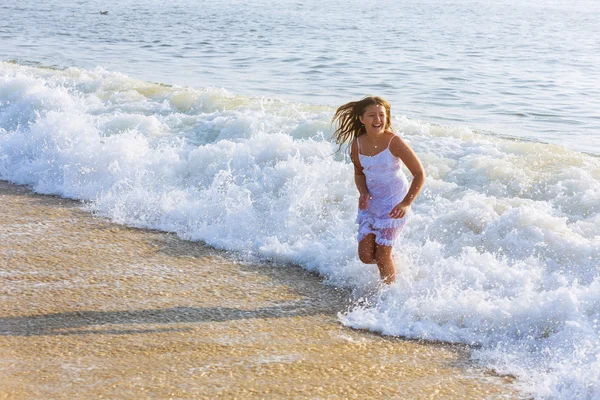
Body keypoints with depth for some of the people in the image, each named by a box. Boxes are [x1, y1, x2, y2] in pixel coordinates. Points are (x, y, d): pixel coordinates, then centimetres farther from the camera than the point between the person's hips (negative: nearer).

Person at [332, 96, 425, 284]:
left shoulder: (394, 142, -20)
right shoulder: (358, 144, -6)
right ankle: (391, 260, 37)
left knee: (382, 255, -6)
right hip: (370, 202, 5)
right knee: (366, 256, 3)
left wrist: (406, 203, -24)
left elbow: (419, 174, -15)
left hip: (394, 203, -5)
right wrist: (363, 193, -9)